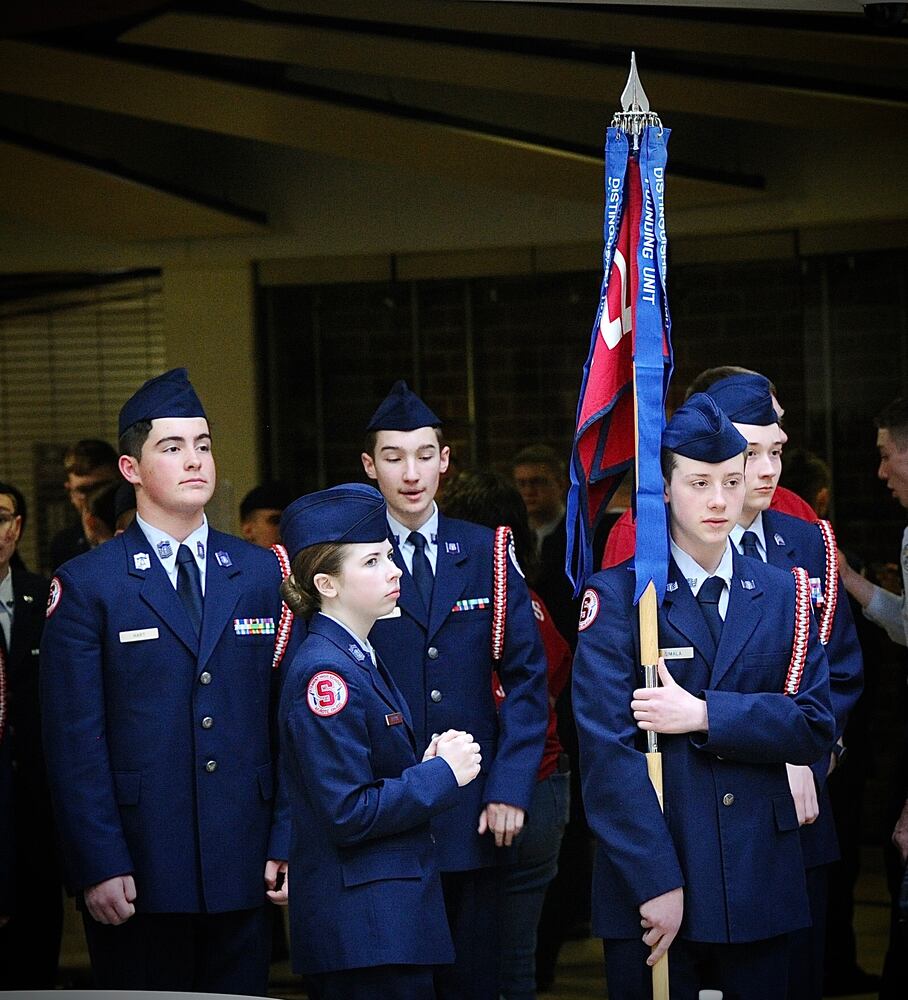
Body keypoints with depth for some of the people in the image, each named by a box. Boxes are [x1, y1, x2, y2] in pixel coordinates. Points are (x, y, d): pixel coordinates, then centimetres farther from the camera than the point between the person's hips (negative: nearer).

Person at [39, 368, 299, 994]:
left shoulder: (264, 574, 10)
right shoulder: (86, 586, -1)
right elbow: (74, 744, -4)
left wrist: (287, 843, 1)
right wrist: (99, 868, -11)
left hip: (244, 869, 3)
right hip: (139, 879, -3)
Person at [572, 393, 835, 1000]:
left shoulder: (784, 595, 10)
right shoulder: (617, 597, -3)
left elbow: (815, 727, 1)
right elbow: (608, 749, -11)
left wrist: (705, 715, -13)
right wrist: (655, 881, -18)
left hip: (760, 882, 3)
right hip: (648, 888, -3)